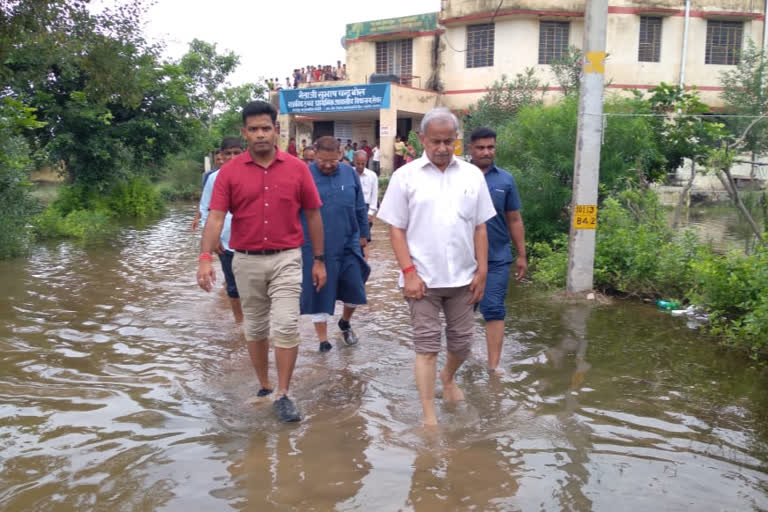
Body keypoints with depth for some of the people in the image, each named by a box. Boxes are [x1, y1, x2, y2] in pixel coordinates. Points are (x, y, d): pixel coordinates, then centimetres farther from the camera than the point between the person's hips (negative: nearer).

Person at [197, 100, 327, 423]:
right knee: (254, 328, 14)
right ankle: (263, 387, 31)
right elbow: (216, 217, -10)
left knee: (286, 327, -7)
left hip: (286, 259, -1)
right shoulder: (230, 172, -3)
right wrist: (205, 257, -24)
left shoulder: (297, 169, -2)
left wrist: (319, 259, 4)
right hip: (247, 261, 1)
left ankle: (283, 396, 6)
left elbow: (313, 215, 4)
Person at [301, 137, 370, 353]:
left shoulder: (350, 174, 2)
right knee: (319, 292, 5)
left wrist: (363, 234, 13)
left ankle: (345, 322, 39)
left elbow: (360, 208, 11)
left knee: (355, 288, 9)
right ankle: (323, 340, 20)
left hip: (349, 245, 3)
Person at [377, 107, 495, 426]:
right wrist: (409, 272, -11)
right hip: (423, 279, -3)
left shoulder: (473, 175, 5)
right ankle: (429, 416, 12)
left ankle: (448, 377, 46)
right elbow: (396, 228, -3)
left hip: (462, 278, 3)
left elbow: (480, 227, 8)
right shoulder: (405, 176, -3)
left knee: (462, 342, 15)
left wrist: (482, 271, 2)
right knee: (427, 346, 2)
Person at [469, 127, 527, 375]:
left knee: (494, 309, -1)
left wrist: (521, 255, 7)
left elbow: (515, 220, 7)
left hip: (497, 258, 0)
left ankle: (493, 366, 3)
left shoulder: (506, 180, 3)